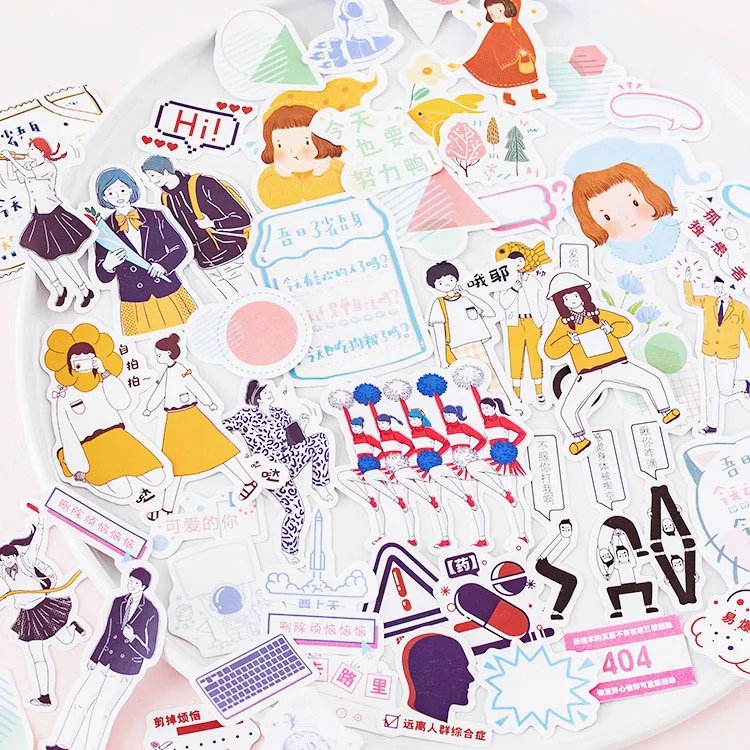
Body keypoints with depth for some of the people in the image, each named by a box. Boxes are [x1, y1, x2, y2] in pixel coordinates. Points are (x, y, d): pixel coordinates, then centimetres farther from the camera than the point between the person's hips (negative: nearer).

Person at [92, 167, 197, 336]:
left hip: (170, 294, 1)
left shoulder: (155, 216, 3)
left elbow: (180, 248, 6)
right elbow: (104, 278, 4)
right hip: (135, 306, -1)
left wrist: (164, 264, -13)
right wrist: (107, 266, -19)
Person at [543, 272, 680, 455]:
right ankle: (580, 438, 11)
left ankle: (665, 413, 16)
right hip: (588, 376, -1)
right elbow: (550, 351, -5)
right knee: (567, 411, -15)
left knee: (652, 381, -7)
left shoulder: (599, 315, 7)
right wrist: (570, 340, -18)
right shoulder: (563, 324, 2)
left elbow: (626, 325, 12)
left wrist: (611, 328, -8)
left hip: (616, 366, 1)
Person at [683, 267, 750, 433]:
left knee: (725, 390, 2)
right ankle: (712, 426, 16)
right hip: (709, 355, 3)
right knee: (711, 391, 7)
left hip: (727, 358, -3)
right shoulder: (708, 302, 0)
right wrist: (688, 281, 1)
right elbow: (690, 300, 13)